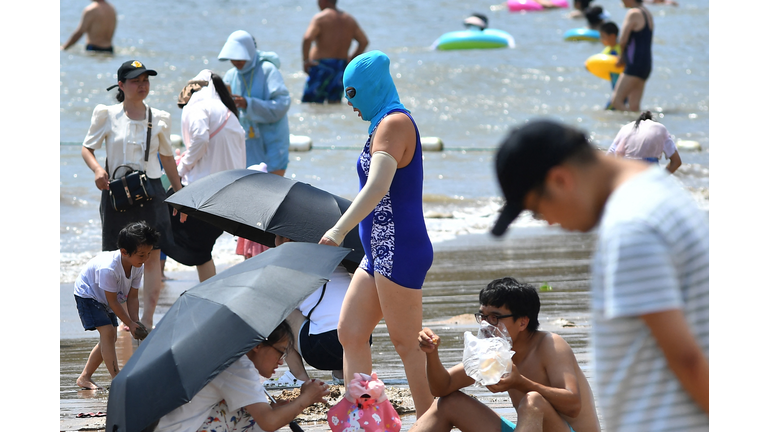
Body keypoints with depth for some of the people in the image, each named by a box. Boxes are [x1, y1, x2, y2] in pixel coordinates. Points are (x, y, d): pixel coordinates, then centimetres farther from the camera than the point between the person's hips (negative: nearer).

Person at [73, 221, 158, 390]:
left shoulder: (138, 267, -16)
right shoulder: (109, 268, -39)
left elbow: (132, 297, -9)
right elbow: (113, 301, -29)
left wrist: (136, 323, -19)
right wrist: (130, 324, -25)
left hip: (104, 300, 8)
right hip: (88, 295, -8)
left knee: (110, 337, 8)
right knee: (107, 332, -20)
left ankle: (85, 377, 18)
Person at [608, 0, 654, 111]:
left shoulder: (633, 13, -12)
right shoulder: (647, 14, 17)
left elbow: (622, 40, -13)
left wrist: (621, 57, 6)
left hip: (635, 64, -10)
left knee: (616, 101, -12)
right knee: (634, 106, 8)